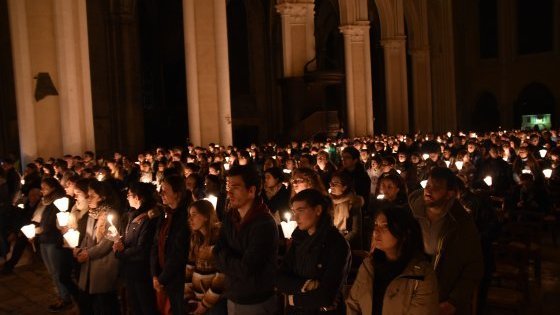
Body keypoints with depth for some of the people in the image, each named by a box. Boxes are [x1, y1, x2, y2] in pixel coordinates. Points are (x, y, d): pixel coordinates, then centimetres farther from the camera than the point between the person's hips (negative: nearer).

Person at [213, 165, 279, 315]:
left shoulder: (264, 224, -23)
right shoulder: (230, 217, 1)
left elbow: (246, 269, -24)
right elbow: (217, 254, -1)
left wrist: (225, 258, -9)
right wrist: (235, 262, -18)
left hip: (257, 303, -6)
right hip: (232, 298, 6)